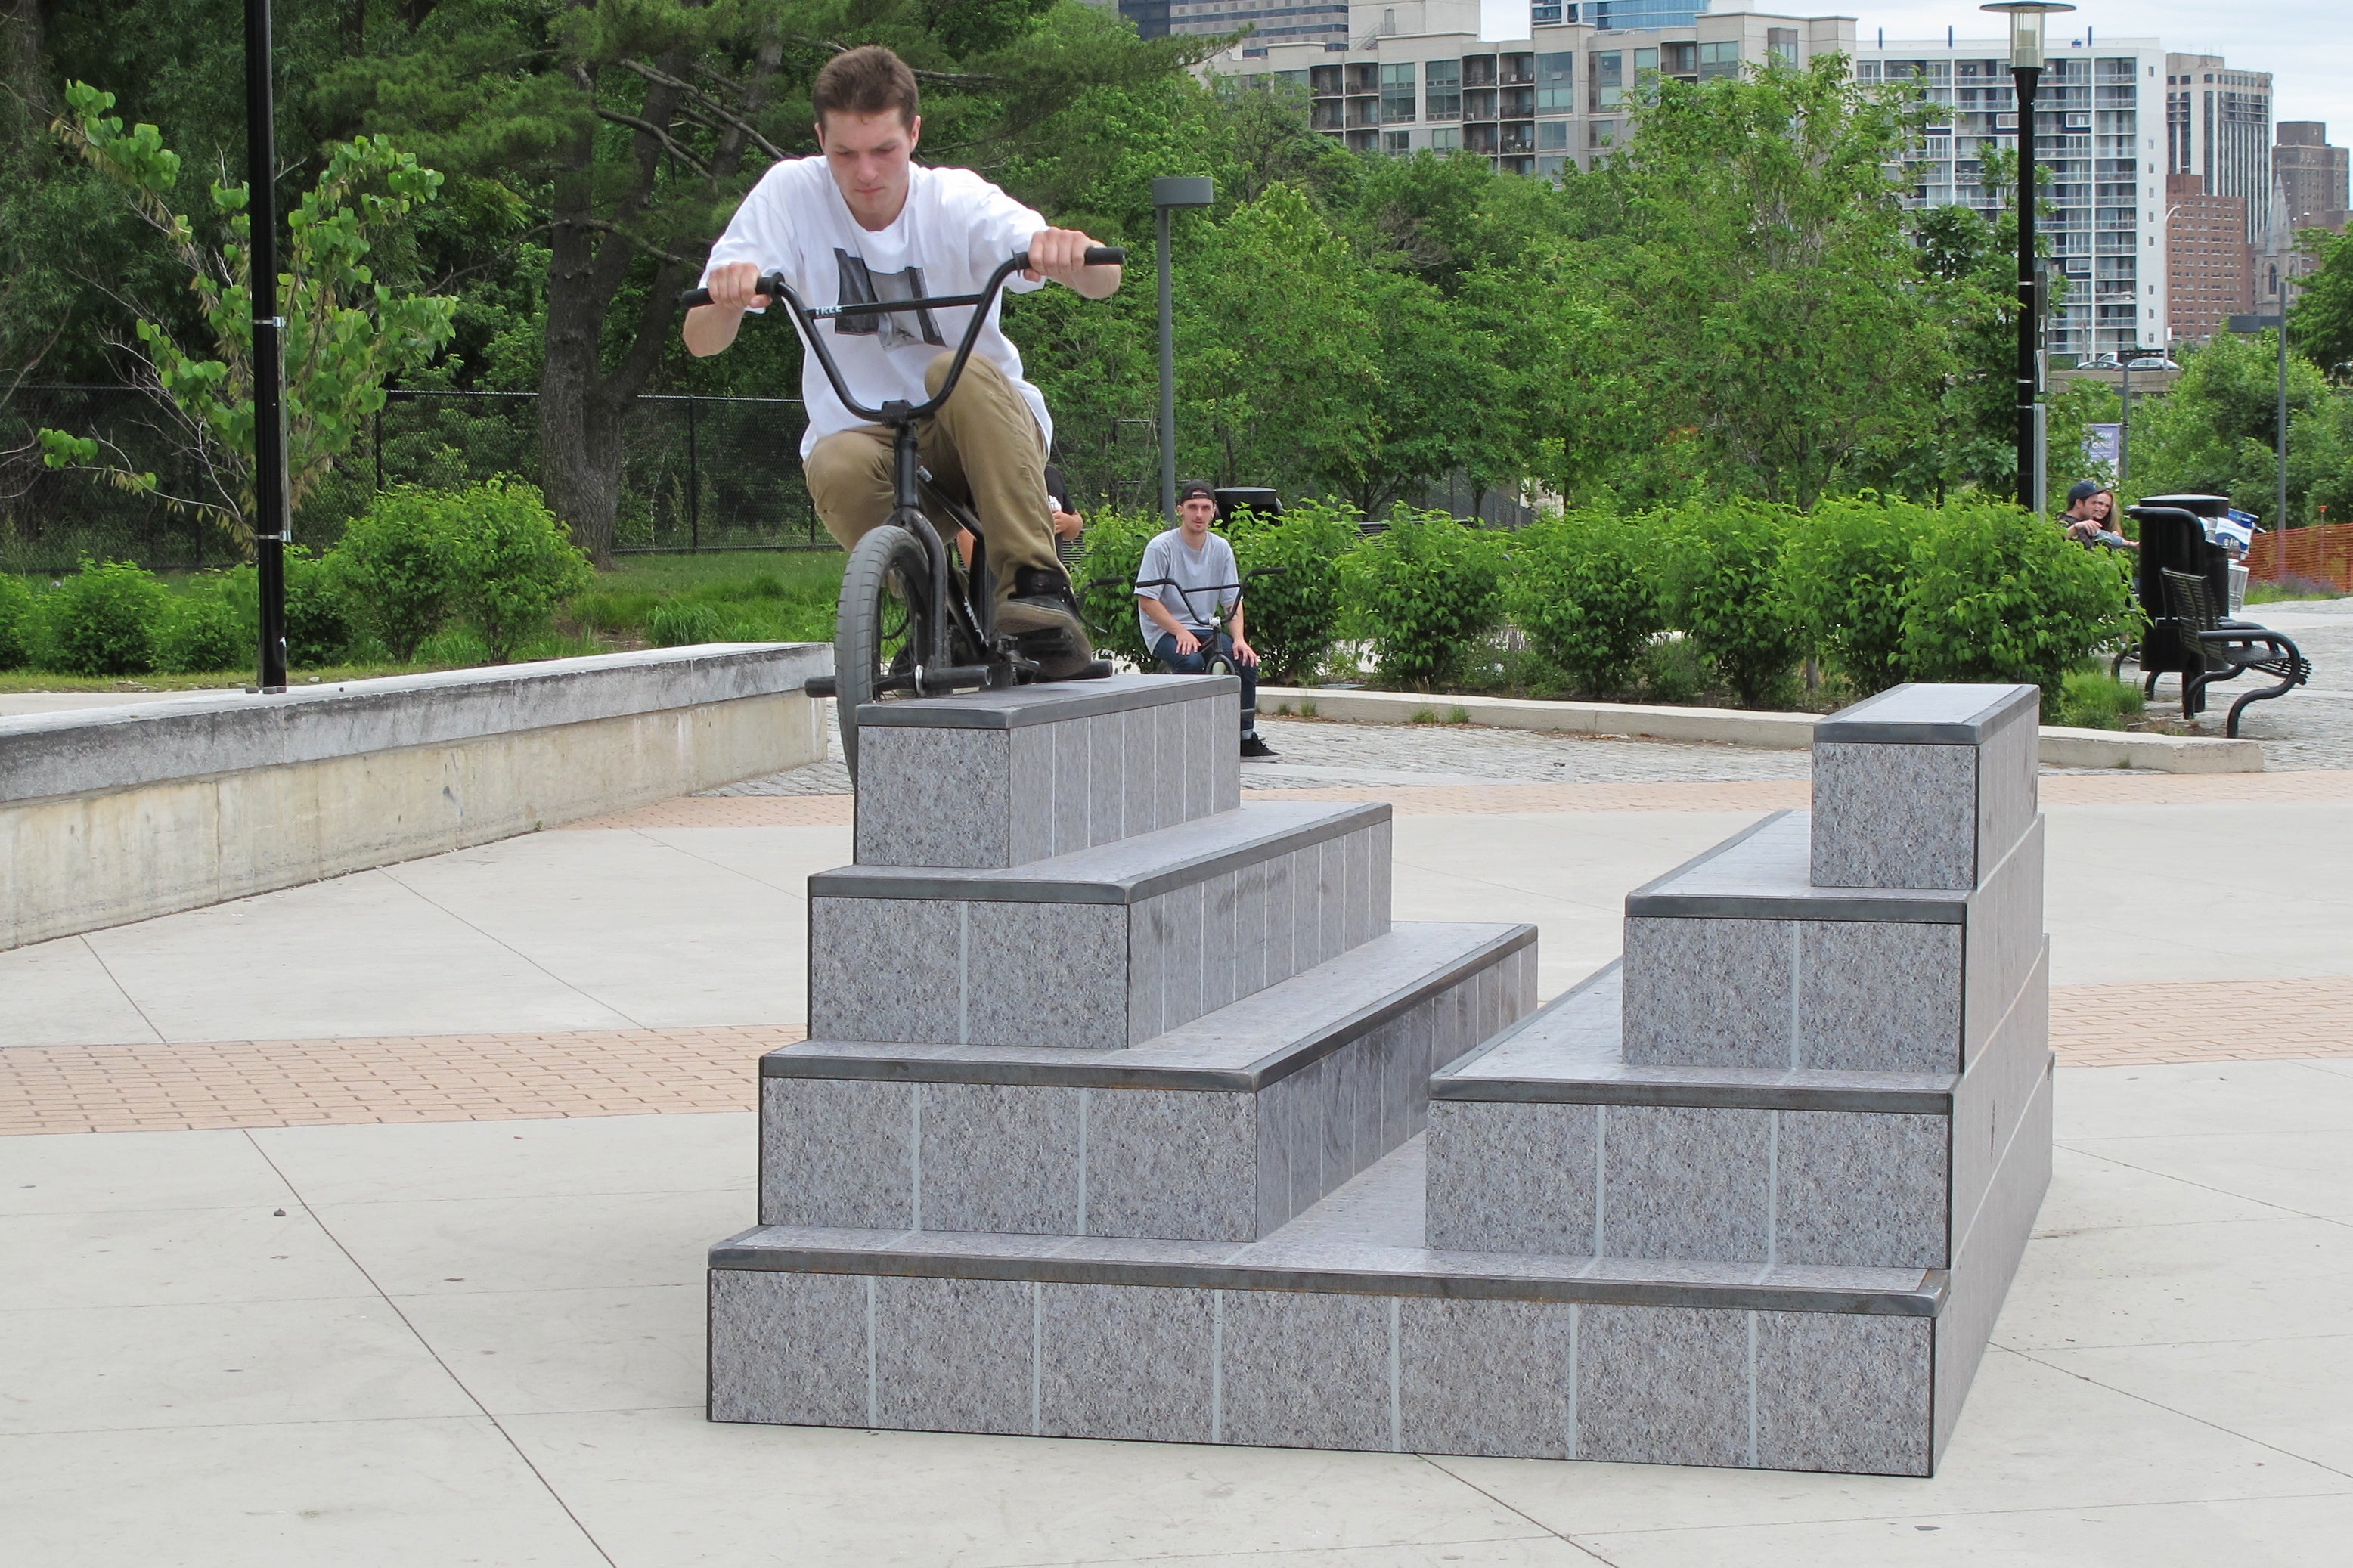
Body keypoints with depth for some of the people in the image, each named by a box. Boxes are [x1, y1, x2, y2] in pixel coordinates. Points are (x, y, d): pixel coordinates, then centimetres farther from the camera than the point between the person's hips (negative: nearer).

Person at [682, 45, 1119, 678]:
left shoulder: (958, 203, -10)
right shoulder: (791, 193, -6)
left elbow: (1102, 281, -23)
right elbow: (701, 341, -12)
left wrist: (1069, 252, -48)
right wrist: (727, 297, -36)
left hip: (985, 433, -1)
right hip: (860, 431, 1)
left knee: (961, 372, -33)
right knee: (837, 468, -33)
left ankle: (1038, 588, -30)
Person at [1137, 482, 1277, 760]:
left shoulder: (1221, 549, 5)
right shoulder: (1161, 547, -11)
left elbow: (1233, 600, 5)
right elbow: (1147, 600, -14)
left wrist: (1239, 639, -12)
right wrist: (1181, 632, -23)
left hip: (1205, 629, 5)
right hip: (1164, 630, -5)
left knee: (1246, 661, -18)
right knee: (1190, 661, -35)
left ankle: (1246, 738, -5)